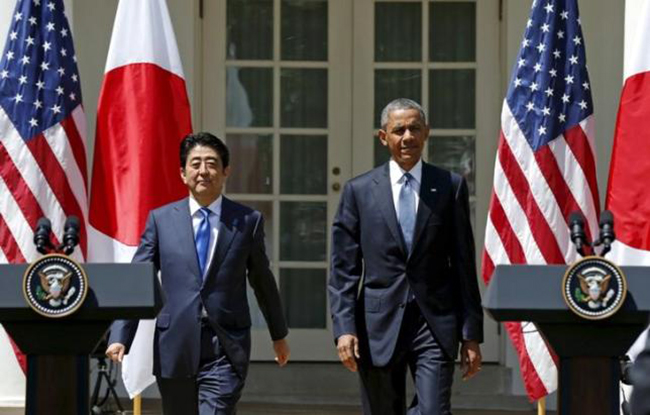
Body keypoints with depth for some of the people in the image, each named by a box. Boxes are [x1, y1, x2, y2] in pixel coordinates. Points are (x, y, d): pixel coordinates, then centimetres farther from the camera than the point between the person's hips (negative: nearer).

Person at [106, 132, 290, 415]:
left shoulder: (248, 221, 5)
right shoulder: (161, 219, 5)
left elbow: (263, 281, 16)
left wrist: (279, 335, 26)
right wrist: (120, 337, -9)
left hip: (225, 351, -2)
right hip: (175, 348, 2)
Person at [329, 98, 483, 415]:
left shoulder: (450, 187, 6)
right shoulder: (359, 191, 6)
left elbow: (464, 265, 6)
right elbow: (344, 268, 3)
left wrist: (471, 334, 2)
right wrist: (344, 328, -9)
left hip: (435, 324, -1)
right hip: (379, 327, 1)